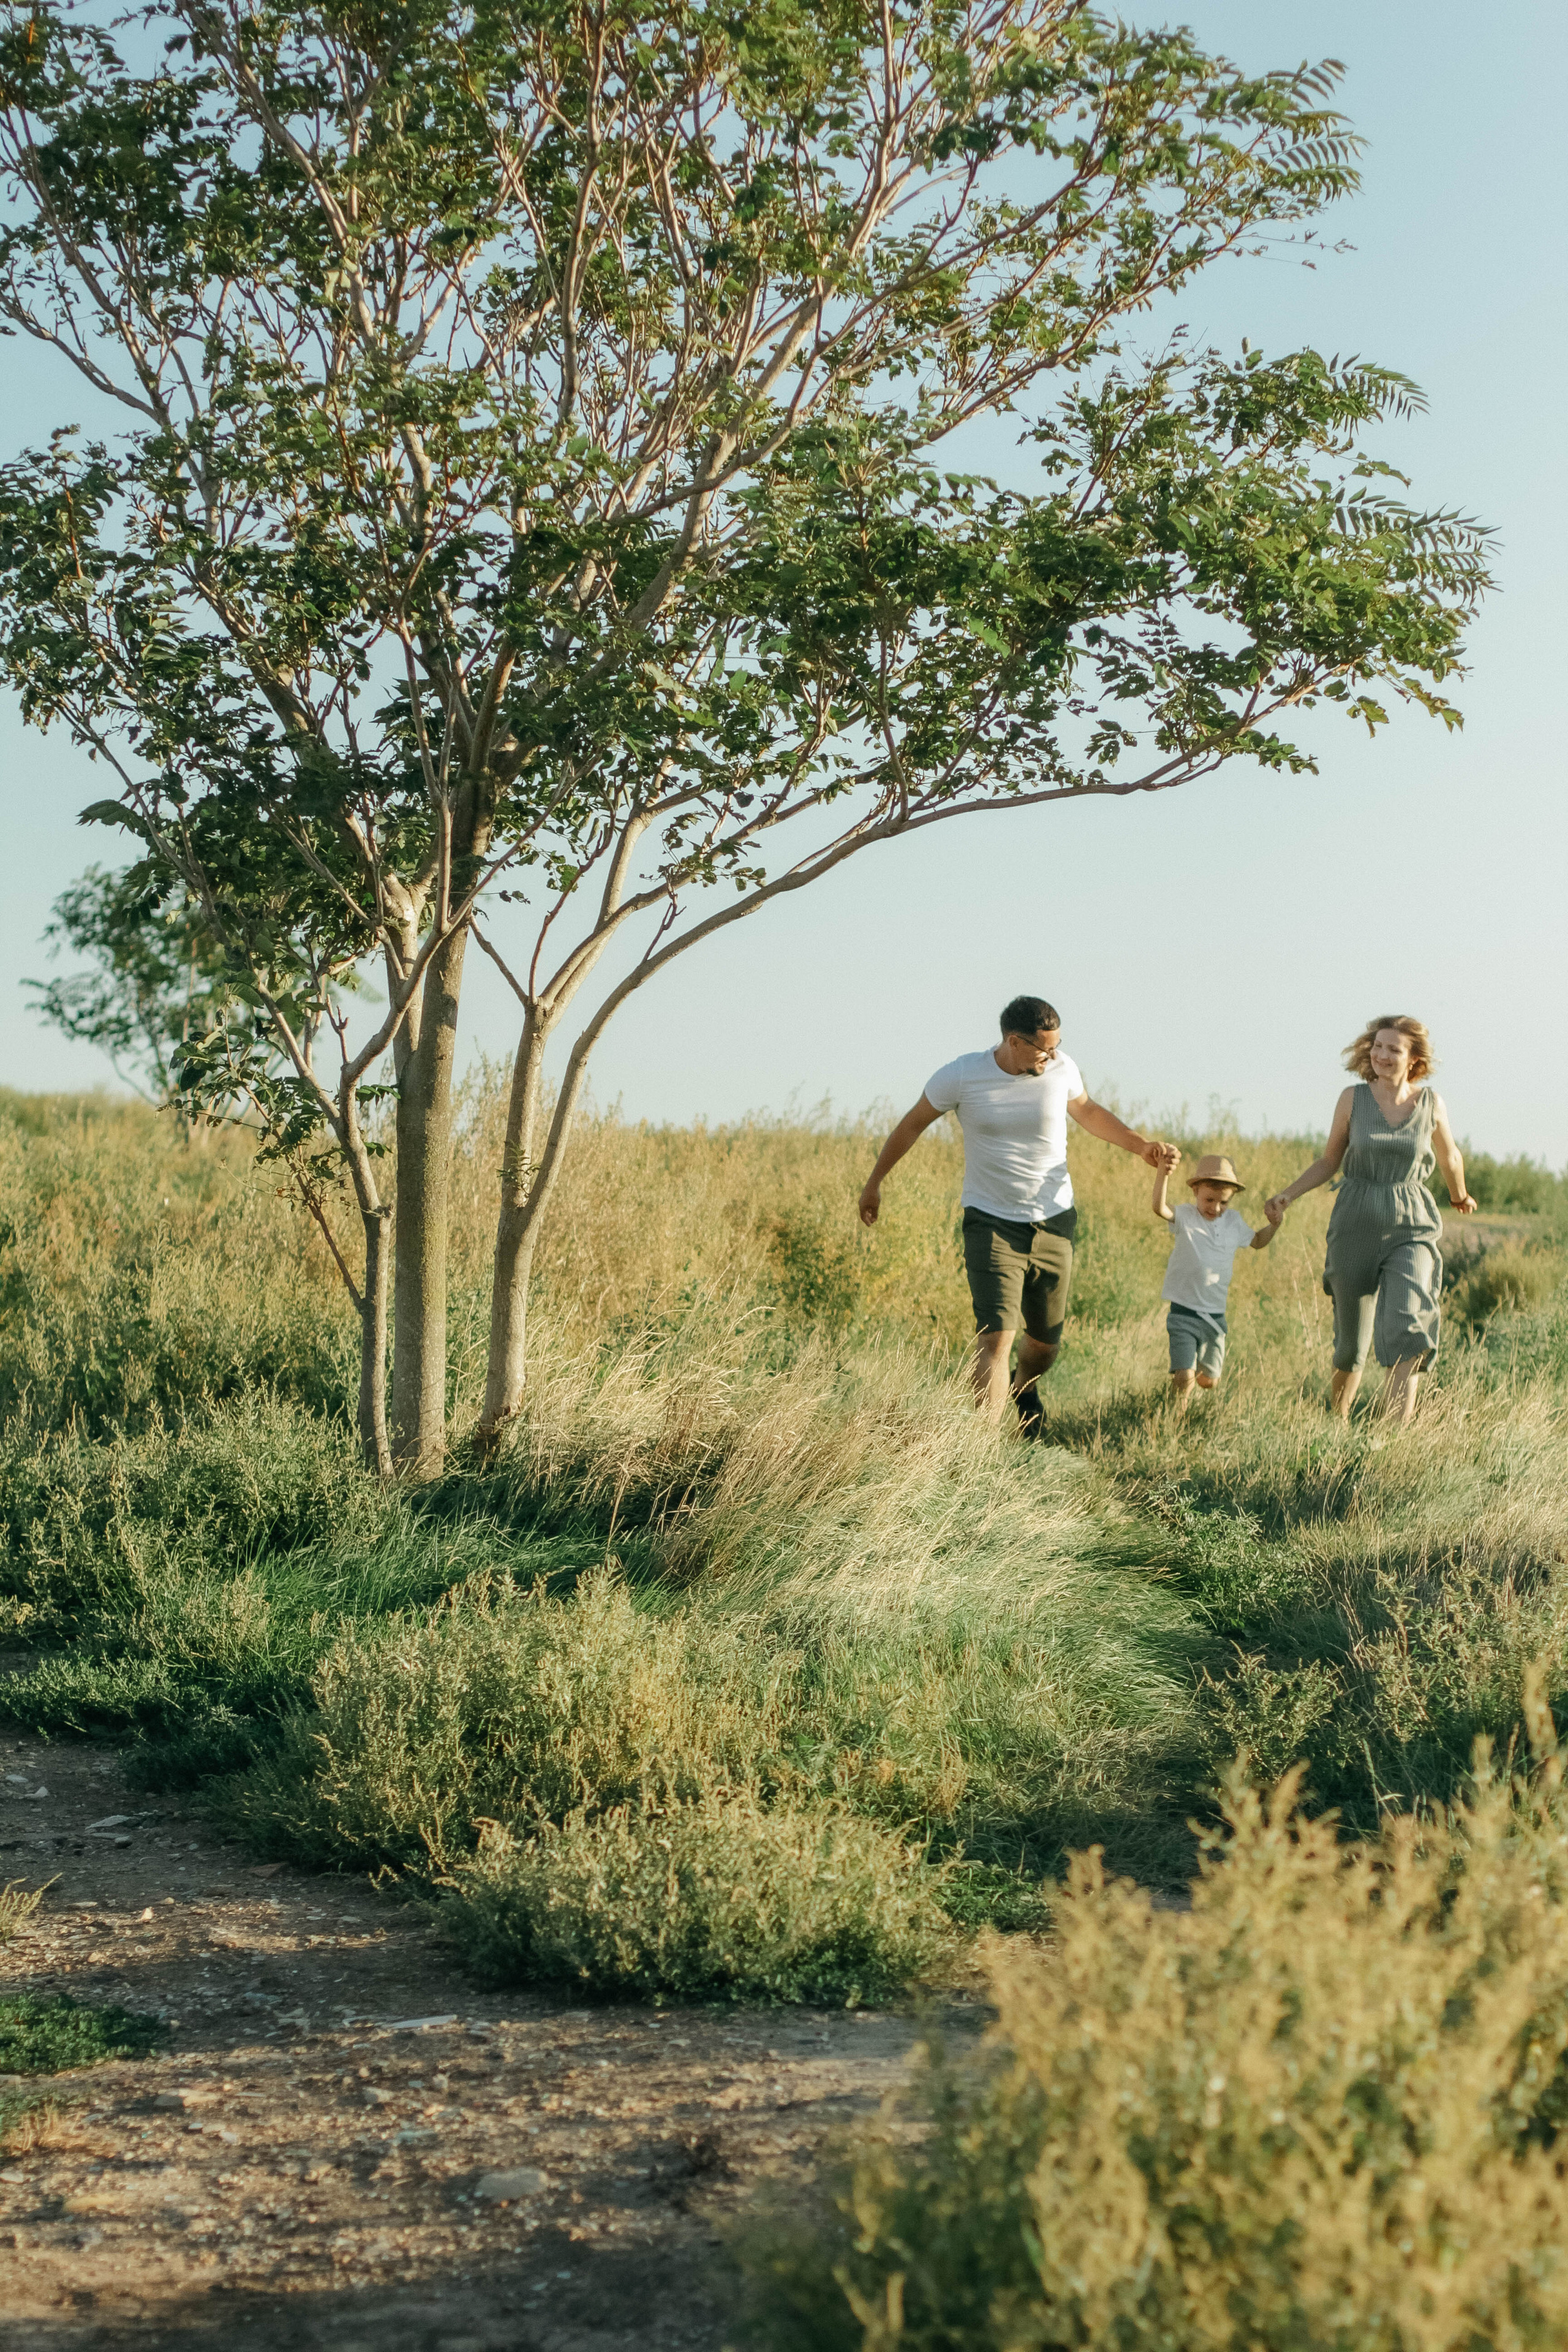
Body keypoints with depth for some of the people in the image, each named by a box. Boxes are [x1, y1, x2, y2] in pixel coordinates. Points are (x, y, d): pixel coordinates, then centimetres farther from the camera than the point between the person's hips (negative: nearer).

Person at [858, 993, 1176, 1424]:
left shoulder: (1062, 1069, -6)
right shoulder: (962, 1076, -13)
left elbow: (1087, 1111, 17)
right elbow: (912, 1125, 4)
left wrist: (1142, 1146, 5)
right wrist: (875, 1182, 13)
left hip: (1054, 1224, 3)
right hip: (991, 1225, -3)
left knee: (1046, 1340, 14)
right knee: (995, 1337, -19)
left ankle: (1026, 1386, 50)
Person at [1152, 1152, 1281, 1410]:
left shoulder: (1234, 1221, 8)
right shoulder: (1185, 1218, -6)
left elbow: (1256, 1241, 27)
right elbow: (1160, 1208, -27)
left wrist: (1273, 1224, 7)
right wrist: (1163, 1173, -42)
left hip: (1215, 1315, 4)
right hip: (1184, 1313, -4)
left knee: (1208, 1381, 14)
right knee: (1185, 1378, -16)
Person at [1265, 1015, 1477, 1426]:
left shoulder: (1431, 1103, 1)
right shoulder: (1353, 1099, 0)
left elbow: (1449, 1157, 19)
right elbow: (1329, 1161, 8)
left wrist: (1460, 1197, 35)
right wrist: (1290, 1193, -6)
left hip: (1411, 1228, -1)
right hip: (1357, 1227, 1)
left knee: (1407, 1331, -21)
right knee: (1351, 1342, 8)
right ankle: (1338, 1423, 33)